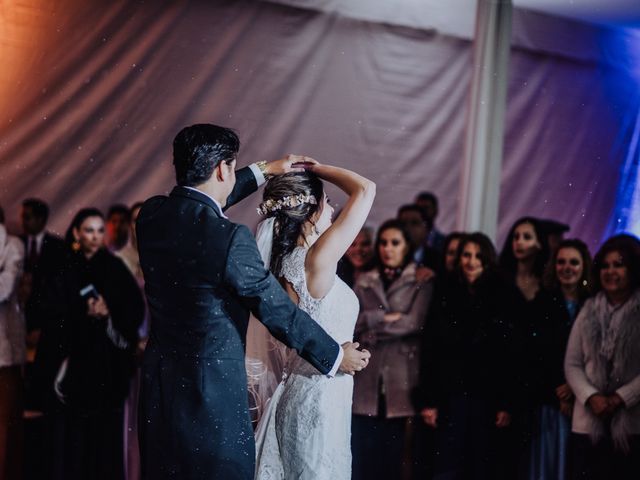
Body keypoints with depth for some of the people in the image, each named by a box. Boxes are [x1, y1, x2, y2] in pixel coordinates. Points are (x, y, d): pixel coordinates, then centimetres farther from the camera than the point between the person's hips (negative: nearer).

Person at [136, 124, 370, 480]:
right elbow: (278, 311, -14)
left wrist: (263, 171, 30)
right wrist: (336, 356, 1)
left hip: (159, 384, 7)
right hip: (212, 393, -7)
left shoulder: (152, 214, -1)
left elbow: (203, 201, 21)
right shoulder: (229, 238, -22)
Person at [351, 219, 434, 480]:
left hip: (401, 378, -2)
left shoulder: (421, 281, 4)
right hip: (367, 379, 3)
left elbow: (415, 322, -9)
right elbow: (353, 322, 3)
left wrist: (372, 330, -4)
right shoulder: (365, 282, 15)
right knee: (362, 457, -1)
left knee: (393, 458, 2)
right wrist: (385, 317, -9)